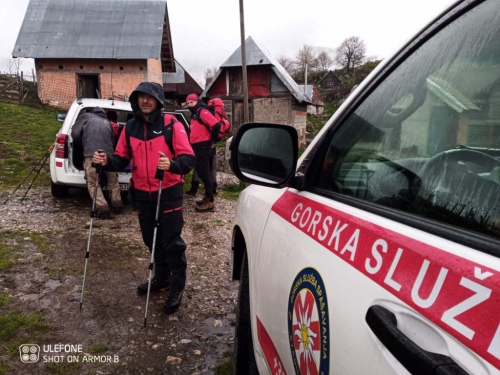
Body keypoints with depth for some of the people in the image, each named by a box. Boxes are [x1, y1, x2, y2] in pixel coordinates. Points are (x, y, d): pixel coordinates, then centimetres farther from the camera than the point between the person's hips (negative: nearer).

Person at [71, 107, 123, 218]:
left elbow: (75, 134, 9)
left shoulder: (86, 116, 17)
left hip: (91, 154, -4)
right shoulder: (107, 122, 28)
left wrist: (83, 145, 25)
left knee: (93, 184, 5)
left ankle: (103, 209, -6)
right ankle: (117, 205, 25)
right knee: (113, 182, 22)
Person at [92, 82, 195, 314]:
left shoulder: (172, 126, -8)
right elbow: (121, 159, 9)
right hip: (142, 195, 5)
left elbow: (188, 159, -15)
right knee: (152, 240, 17)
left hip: (168, 193, -5)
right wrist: (107, 161, -12)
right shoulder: (130, 128, 7)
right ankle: (161, 278, 37)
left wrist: (172, 164, -35)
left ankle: (177, 287, 16)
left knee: (172, 242, 0)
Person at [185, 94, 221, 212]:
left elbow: (216, 125, -24)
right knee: (201, 172, 15)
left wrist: (213, 141, -16)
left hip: (203, 147, -10)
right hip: (197, 147, 10)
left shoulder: (203, 112, -12)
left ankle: (210, 202, -4)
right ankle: (207, 197, 26)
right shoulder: (194, 114, 18)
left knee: (205, 174, -9)